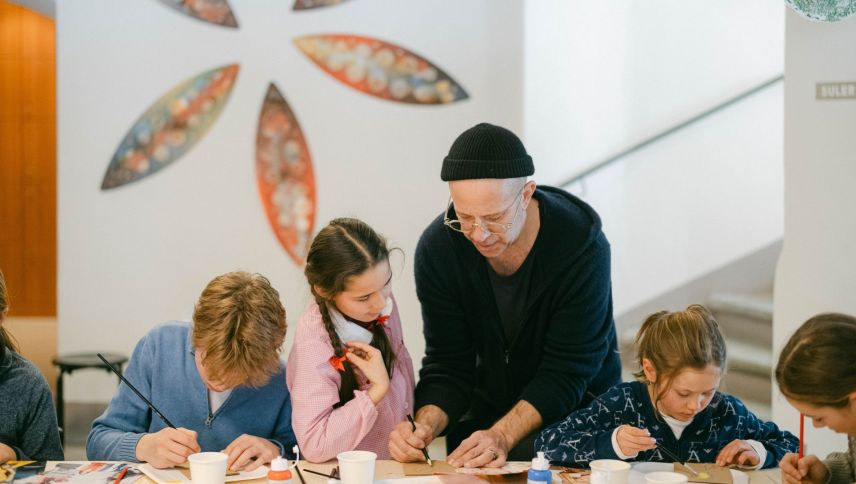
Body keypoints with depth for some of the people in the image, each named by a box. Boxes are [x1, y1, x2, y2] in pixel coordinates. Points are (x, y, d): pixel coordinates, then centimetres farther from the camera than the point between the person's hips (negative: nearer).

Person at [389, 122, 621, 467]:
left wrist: (502, 436, -35)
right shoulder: (437, 248, -14)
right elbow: (448, 367, -10)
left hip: (579, 410, -3)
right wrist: (425, 426, -29)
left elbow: (566, 374, -22)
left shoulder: (582, 246, -24)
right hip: (488, 410, 3)